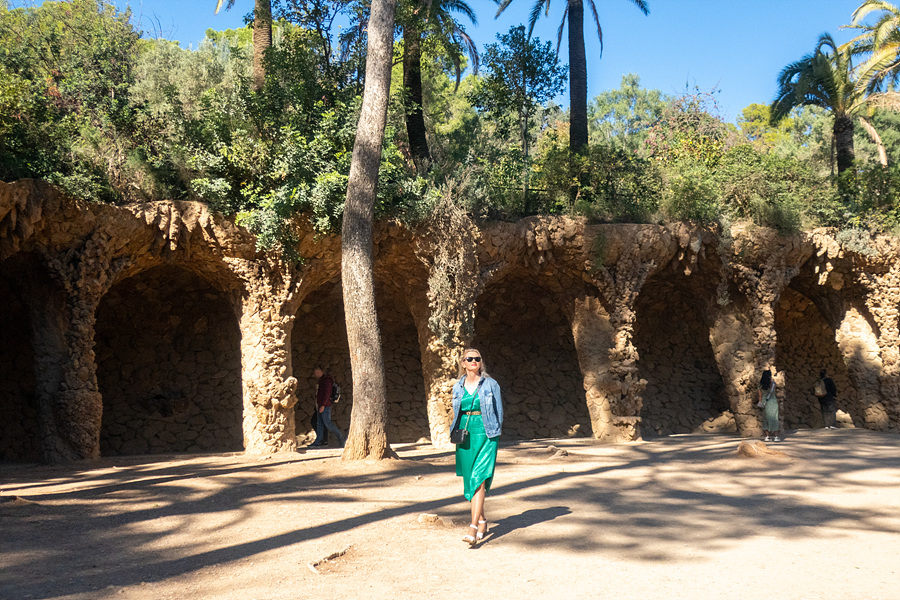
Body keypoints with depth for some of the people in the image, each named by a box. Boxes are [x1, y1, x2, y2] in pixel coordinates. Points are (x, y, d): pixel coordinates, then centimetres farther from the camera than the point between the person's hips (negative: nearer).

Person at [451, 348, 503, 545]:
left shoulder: (490, 384, -1)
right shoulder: (458, 387, 9)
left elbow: (499, 411, 5)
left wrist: (492, 435, 2)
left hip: (485, 436, -4)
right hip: (465, 436, 4)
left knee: (479, 479, -13)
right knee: (469, 480, 9)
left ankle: (473, 527, -16)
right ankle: (482, 521, 26)